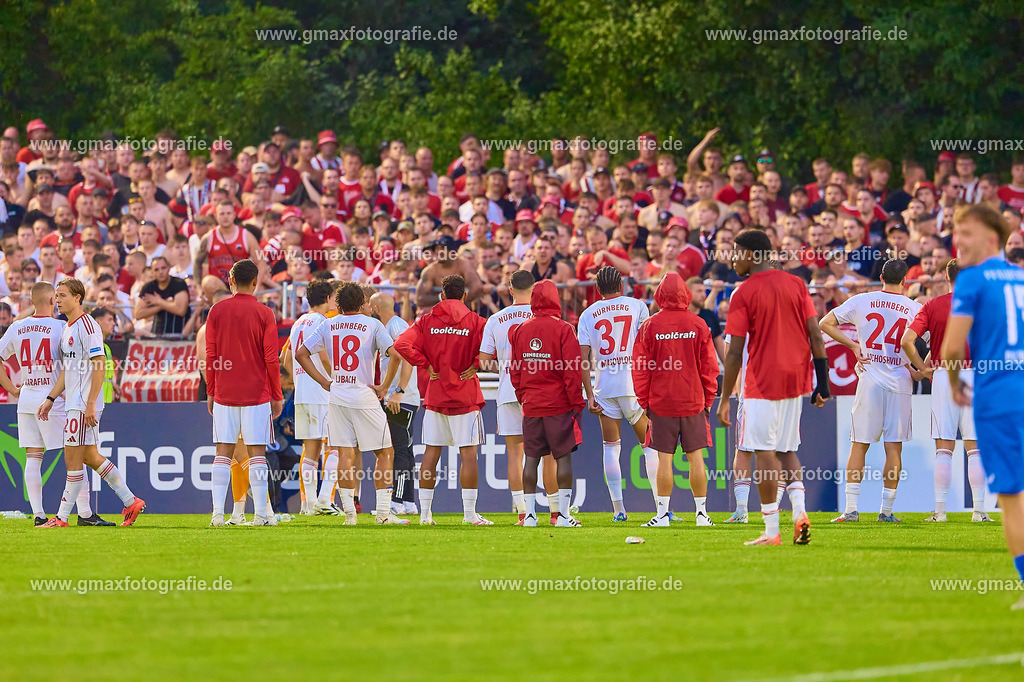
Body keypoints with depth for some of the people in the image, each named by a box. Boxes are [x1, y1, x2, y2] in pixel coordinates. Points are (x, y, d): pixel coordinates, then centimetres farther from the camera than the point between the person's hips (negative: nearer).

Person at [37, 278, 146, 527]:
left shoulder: (86, 325, -13)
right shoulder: (68, 328, 17)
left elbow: (99, 365, -18)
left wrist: (90, 404, -22)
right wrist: (50, 399, 19)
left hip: (83, 405, -10)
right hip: (74, 403, 10)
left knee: (73, 460, -6)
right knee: (90, 456, 13)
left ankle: (62, 517, -3)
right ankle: (131, 502, 18)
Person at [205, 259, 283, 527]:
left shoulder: (217, 311, 2)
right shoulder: (264, 314, -4)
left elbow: (210, 356, 3)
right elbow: (271, 359, -4)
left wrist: (210, 393, 11)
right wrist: (277, 396, 4)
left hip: (224, 395, 2)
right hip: (257, 394, -2)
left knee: (223, 453, 4)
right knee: (256, 453, 1)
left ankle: (218, 512, -3)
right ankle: (260, 514, -2)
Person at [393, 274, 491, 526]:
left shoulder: (427, 320, 3)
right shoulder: (474, 321, -3)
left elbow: (401, 344, -9)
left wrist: (426, 365, -3)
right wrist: (475, 366, -7)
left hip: (435, 395, 3)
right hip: (465, 397, -3)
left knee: (431, 453, 7)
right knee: (468, 453, -1)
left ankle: (425, 512, 8)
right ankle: (469, 512, -5)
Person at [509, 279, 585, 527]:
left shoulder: (520, 330, 4)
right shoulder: (563, 330, -9)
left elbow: (515, 371, 9)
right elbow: (572, 370, -11)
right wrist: (576, 402, -4)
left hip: (531, 404, 4)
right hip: (559, 404, -4)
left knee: (531, 457, 7)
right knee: (563, 456, 1)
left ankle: (529, 513, 5)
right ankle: (563, 513, -3)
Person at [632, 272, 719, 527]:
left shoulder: (649, 326, -4)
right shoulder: (699, 326, -2)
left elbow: (640, 369, -1)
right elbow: (709, 367, 2)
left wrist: (643, 402, 7)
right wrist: (708, 400, 11)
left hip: (661, 401, -1)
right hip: (693, 401, 1)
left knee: (664, 459, 1)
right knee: (696, 458, 5)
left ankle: (662, 513, 0)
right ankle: (701, 513, 7)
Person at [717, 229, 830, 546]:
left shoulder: (742, 294, -8)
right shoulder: (796, 285, 7)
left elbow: (735, 352, -9)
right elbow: (815, 336, 3)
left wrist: (725, 398, -3)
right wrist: (823, 382, 8)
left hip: (763, 383, -6)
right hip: (796, 378, 6)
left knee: (765, 453, -2)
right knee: (786, 449, 17)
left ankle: (771, 531, -3)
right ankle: (799, 510, -2)